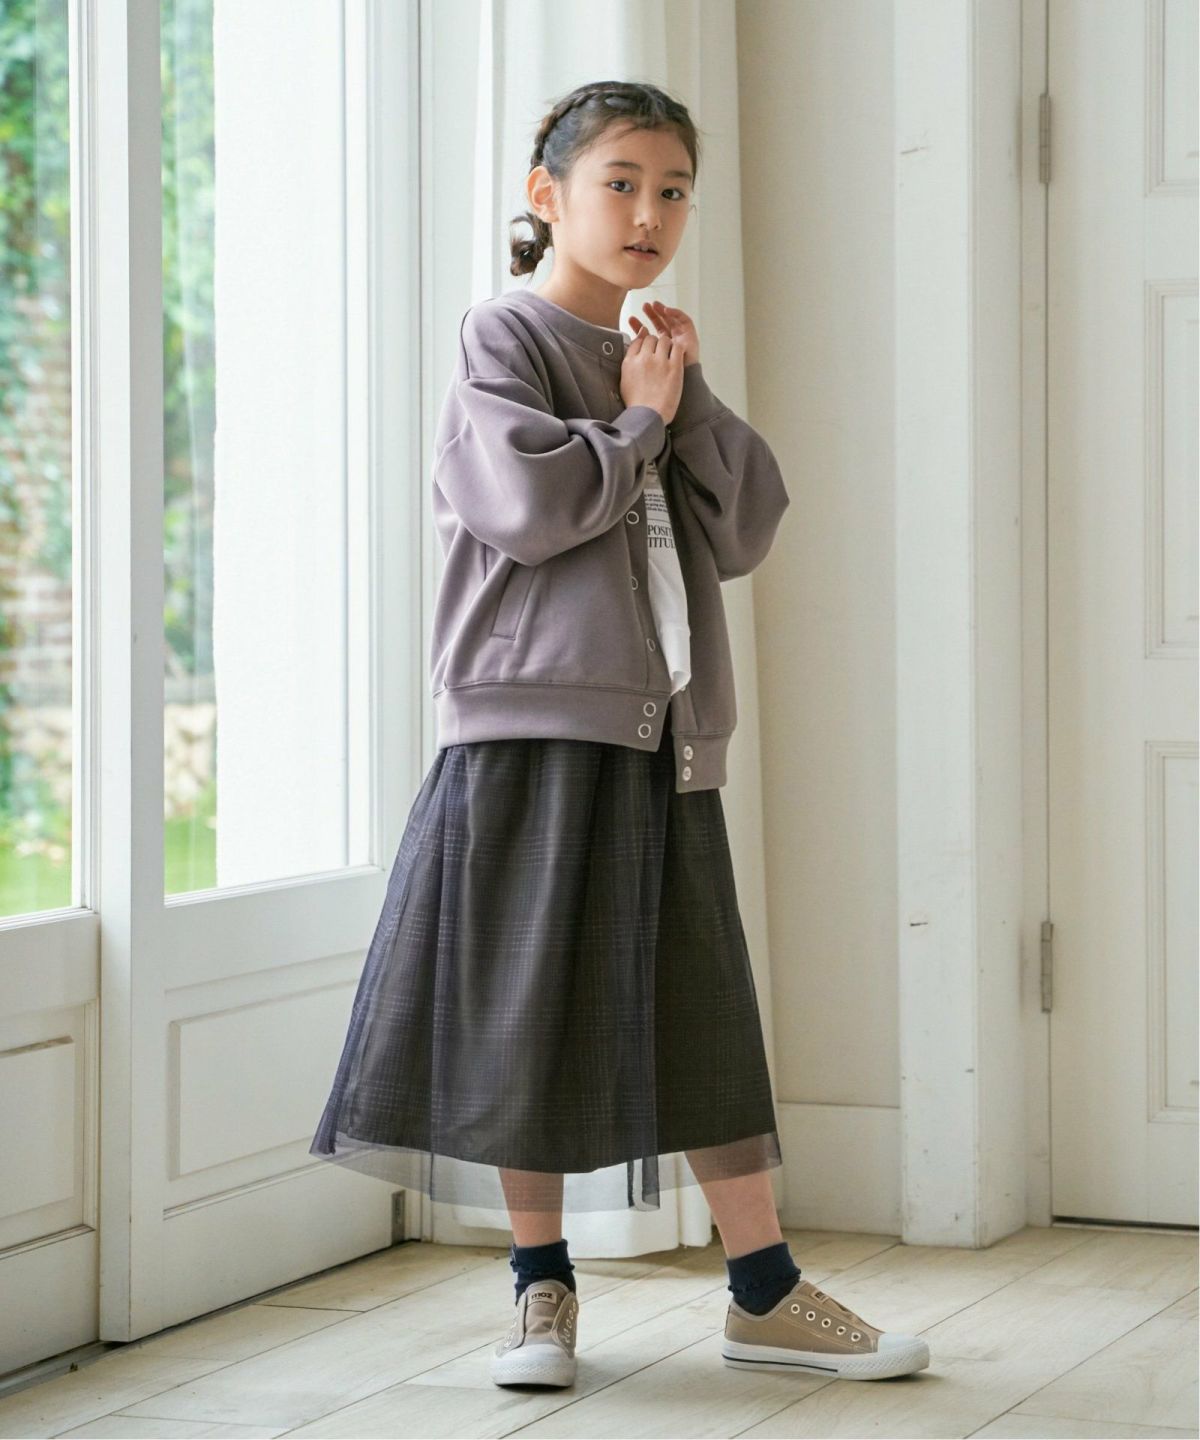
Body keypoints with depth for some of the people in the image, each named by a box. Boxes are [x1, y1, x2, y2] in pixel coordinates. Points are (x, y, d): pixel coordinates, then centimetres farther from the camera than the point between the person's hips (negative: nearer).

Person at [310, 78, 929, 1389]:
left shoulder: (662, 361, 18)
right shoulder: (503, 337, -1)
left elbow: (745, 532, 9)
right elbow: (528, 502, -17)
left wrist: (688, 403, -1)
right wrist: (637, 421, -5)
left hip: (662, 731, 6)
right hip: (535, 717, -6)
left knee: (703, 1010, 7)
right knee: (534, 1006, 0)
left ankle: (764, 1293, 11)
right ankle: (543, 1286, 13)